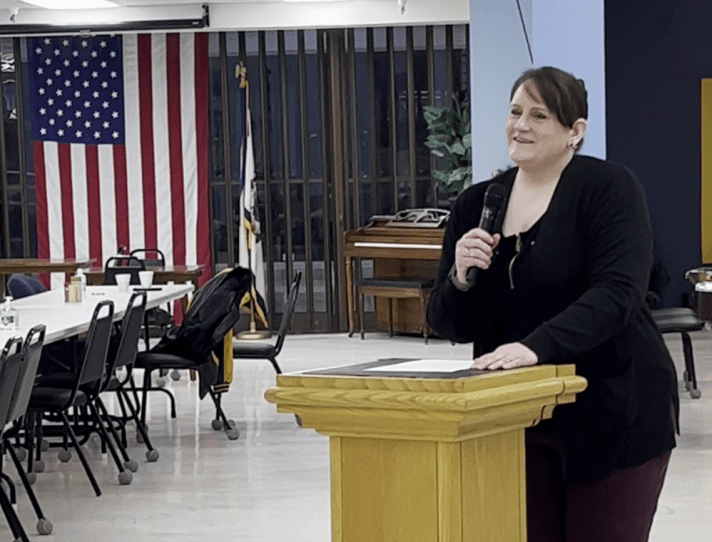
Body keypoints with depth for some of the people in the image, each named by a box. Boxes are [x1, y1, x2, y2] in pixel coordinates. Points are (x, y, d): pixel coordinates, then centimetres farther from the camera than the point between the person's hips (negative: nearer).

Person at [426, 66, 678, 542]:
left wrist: (538, 345, -34)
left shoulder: (609, 188, -7)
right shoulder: (476, 204, 7)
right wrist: (460, 278, -14)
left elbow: (617, 293, -21)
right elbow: (449, 325, 8)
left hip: (613, 411, -4)